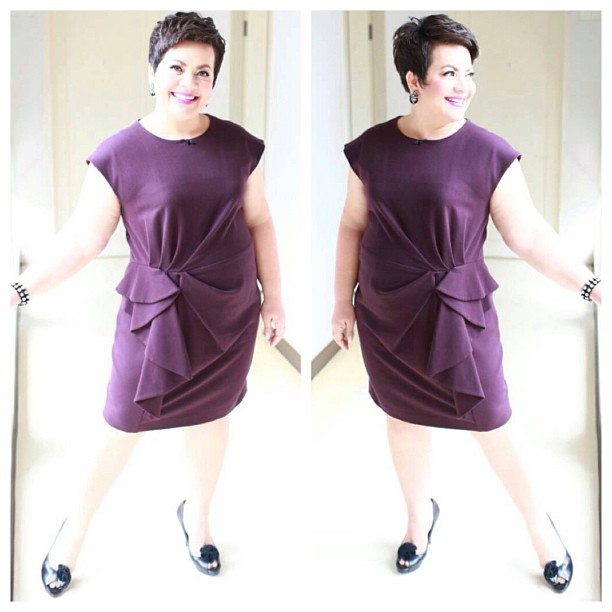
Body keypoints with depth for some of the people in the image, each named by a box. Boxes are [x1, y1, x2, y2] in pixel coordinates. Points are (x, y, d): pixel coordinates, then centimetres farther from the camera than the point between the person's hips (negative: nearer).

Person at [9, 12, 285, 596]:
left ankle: (196, 516, 44)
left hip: (229, 313, 3)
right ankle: (75, 527, 36)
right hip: (154, 312, -2)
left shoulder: (239, 147, -3)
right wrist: (19, 289, -14)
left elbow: (259, 223, 5)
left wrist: (273, 297, 8)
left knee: (211, 416, 18)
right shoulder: (117, 155, -10)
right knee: (122, 428, 8)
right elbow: (83, 238, -7)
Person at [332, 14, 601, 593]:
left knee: (490, 423, 8)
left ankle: (538, 522, 36)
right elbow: (352, 227, 5)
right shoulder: (370, 149, -3)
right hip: (386, 317, 3)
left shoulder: (490, 154, -11)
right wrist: (342, 302, 8)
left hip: (459, 313, -2)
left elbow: (528, 235, -9)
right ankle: (420, 514, 45)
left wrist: (590, 284, -18)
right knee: (404, 416, 18)